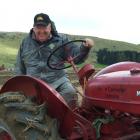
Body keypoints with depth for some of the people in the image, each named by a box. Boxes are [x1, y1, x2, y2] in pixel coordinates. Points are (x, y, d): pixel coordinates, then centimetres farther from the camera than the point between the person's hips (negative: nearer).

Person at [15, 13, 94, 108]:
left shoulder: (60, 41, 8)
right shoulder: (25, 42, 13)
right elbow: (20, 68, 20)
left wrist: (85, 47, -18)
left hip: (58, 80, -1)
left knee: (71, 95, -28)